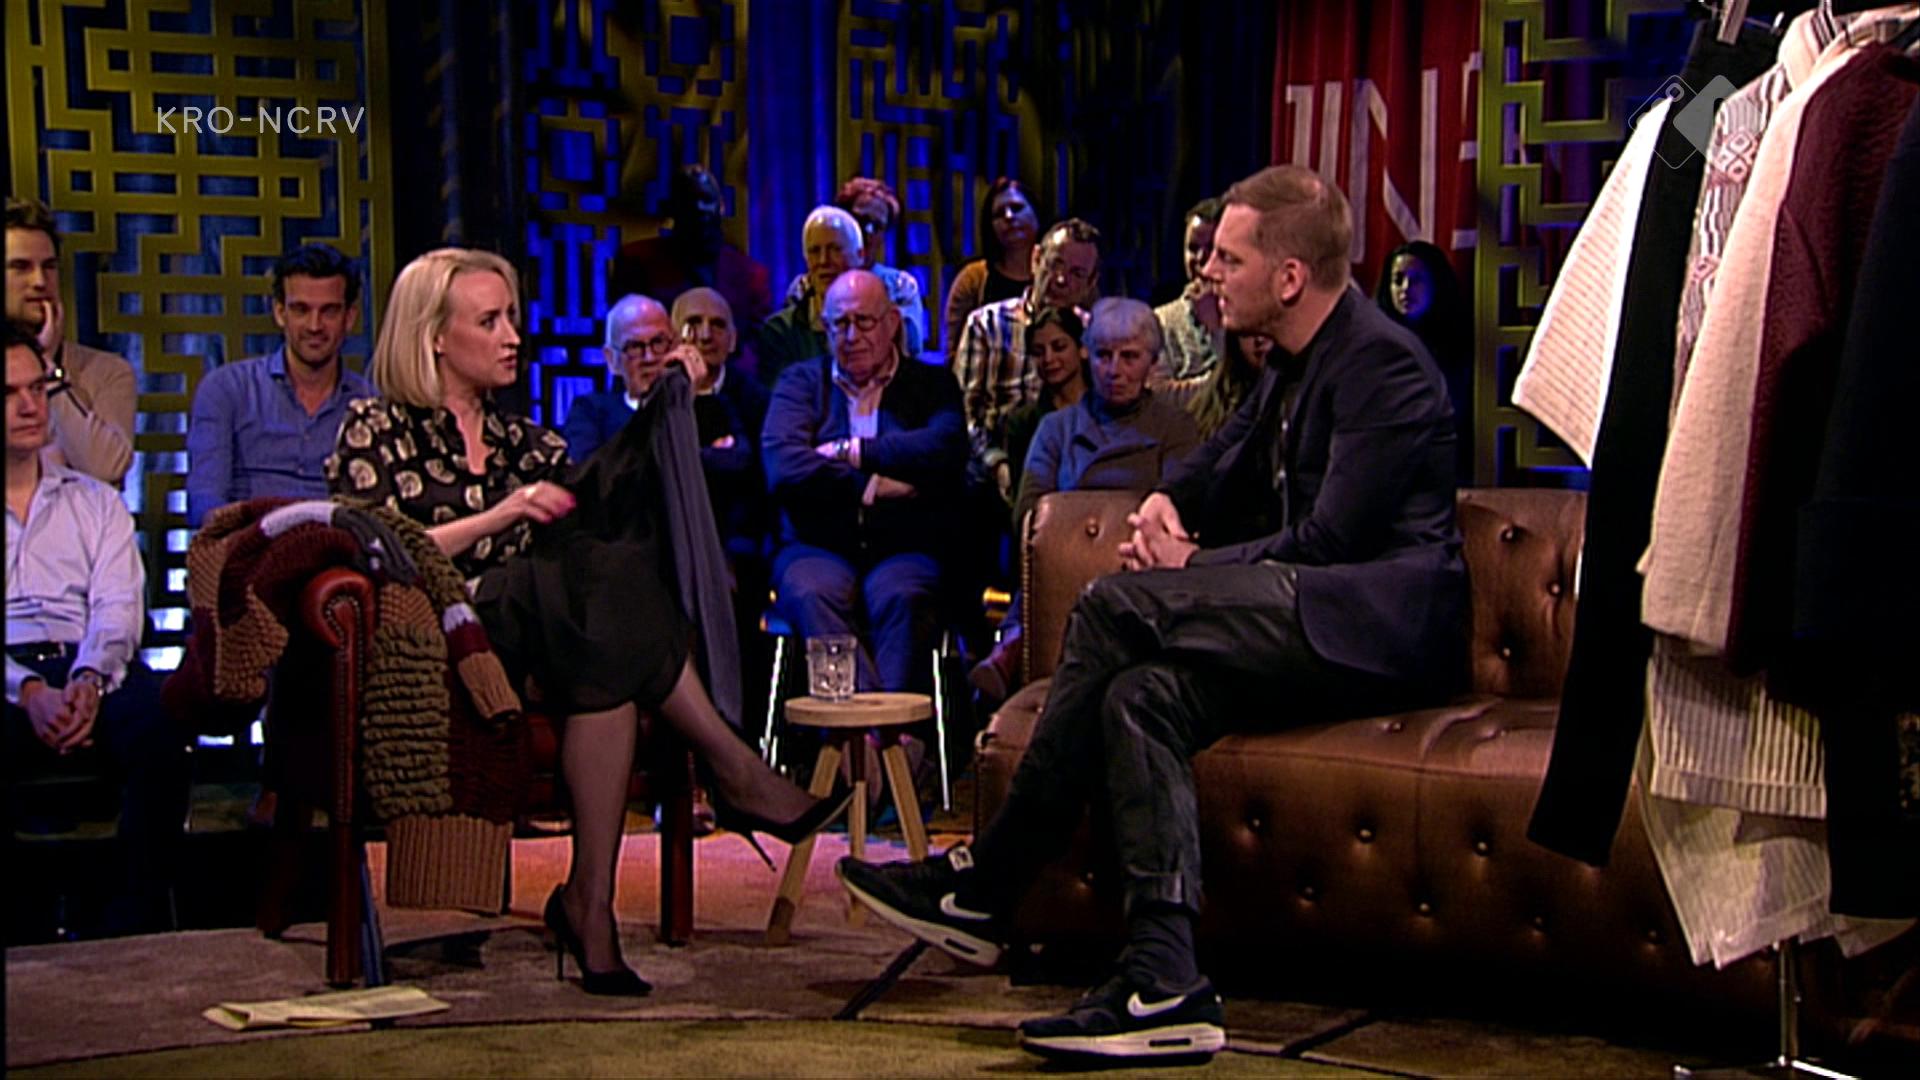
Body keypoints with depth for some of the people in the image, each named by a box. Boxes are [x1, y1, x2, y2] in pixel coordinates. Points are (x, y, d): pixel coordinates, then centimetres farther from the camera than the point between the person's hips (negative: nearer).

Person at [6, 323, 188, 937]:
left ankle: (140, 926, -29)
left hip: (94, 671, 2)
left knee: (159, 734, -34)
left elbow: (118, 606, 9)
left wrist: (88, 681, -14)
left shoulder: (94, 501, 24)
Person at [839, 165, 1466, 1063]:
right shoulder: (1296, 365, 19)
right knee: (1142, 693, -17)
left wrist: (1192, 568, -9)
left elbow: (1329, 538, -18)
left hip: (1383, 622, -10)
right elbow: (1220, 463, 26)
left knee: (1119, 603, -22)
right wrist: (1166, 503, 2)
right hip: (1313, 625, 10)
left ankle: (984, 885, -14)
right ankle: (1164, 988, -23)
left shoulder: (1383, 364, -11)